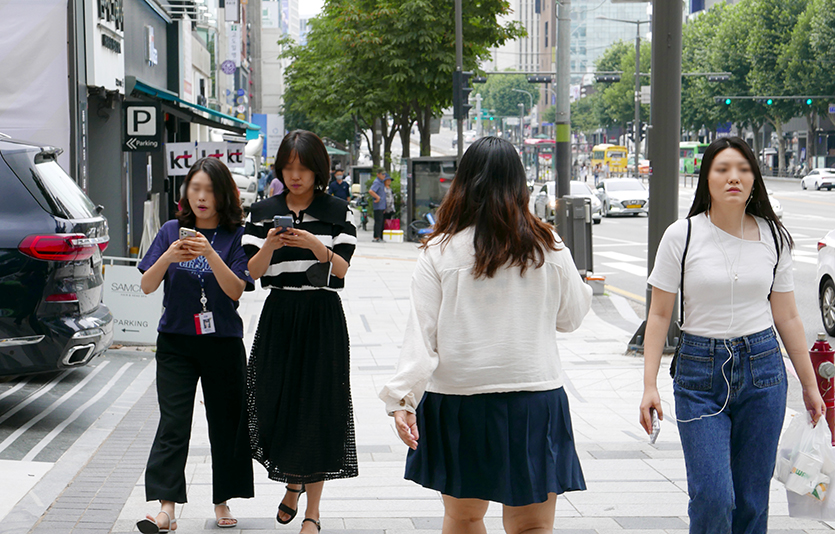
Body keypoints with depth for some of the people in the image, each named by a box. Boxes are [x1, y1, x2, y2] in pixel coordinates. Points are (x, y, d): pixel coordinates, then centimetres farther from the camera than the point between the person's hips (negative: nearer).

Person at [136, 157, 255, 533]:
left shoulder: (236, 236, -2)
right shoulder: (171, 231, 4)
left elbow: (236, 290, -12)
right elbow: (147, 286, -1)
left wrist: (210, 254, -26)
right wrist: (168, 257, -20)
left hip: (223, 343, 0)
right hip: (176, 342, 1)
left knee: (225, 423, 6)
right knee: (173, 423, -6)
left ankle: (222, 502, 19)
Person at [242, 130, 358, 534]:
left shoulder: (339, 213, 2)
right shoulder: (262, 213, 7)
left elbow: (341, 271, -6)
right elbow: (253, 271, 0)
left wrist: (315, 245, -23)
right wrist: (270, 246, -20)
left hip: (323, 319, -2)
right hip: (278, 317, 2)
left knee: (317, 410, -3)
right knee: (276, 405, 1)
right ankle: (293, 482, 31)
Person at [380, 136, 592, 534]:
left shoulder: (440, 252, -5)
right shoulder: (549, 250, -1)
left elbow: (421, 333, -10)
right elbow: (570, 318, 11)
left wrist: (402, 398, -10)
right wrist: (582, 287, 30)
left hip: (458, 398, 0)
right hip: (535, 400, 0)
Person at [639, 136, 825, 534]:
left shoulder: (773, 237, 4)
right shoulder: (682, 236, -3)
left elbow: (787, 317, 10)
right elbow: (659, 314, -1)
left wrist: (809, 385, 11)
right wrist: (649, 386, -8)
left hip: (762, 369, 2)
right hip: (700, 371, -2)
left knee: (752, 498, 6)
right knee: (711, 497, -11)